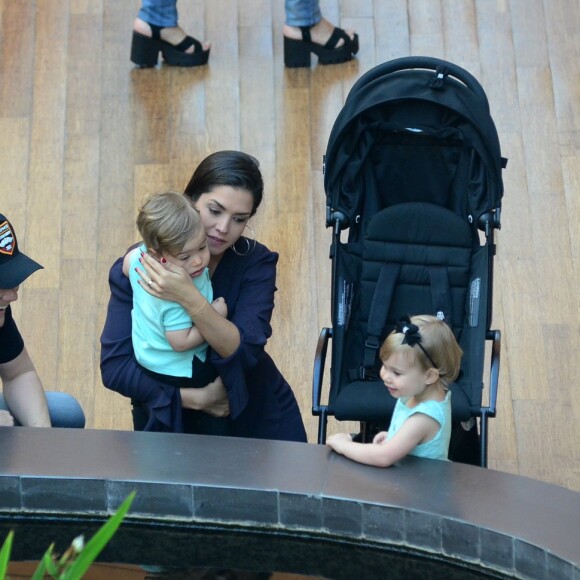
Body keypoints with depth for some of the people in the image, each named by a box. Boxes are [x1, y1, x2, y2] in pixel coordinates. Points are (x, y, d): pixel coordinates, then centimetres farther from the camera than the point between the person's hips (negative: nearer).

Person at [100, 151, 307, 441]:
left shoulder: (256, 263, -8)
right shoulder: (138, 267, -11)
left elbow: (244, 352, -21)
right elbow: (114, 366, -16)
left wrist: (189, 297, -34)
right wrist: (195, 398, -23)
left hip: (252, 415, 1)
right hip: (169, 416, -1)